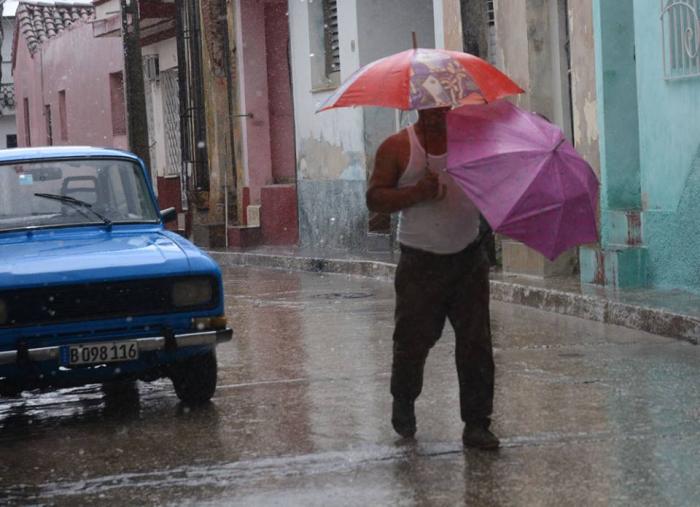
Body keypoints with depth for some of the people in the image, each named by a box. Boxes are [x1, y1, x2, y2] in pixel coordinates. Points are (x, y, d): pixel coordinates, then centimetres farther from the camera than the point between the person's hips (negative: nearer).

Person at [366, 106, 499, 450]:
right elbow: (374, 199, -5)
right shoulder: (397, 148, -1)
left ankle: (476, 424, 4)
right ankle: (403, 403, 31)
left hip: (468, 257, 2)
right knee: (414, 339, 3)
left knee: (476, 342, -2)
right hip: (421, 262, -2)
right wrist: (415, 193, -19)